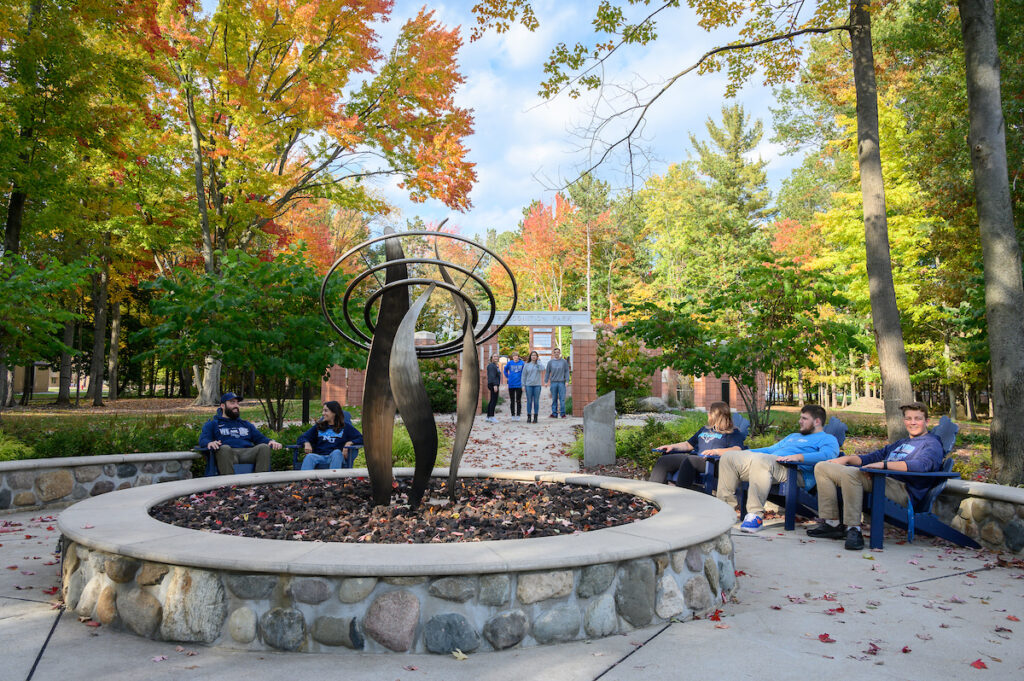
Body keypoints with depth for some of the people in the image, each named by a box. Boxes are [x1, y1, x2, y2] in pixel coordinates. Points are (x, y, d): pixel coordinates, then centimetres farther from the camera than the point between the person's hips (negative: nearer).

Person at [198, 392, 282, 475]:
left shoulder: (246, 424, 37)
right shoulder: (213, 424, 27)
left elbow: (260, 438, 28)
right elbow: (203, 439, 9)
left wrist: (271, 441, 2)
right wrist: (209, 443, -18)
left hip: (248, 453, 3)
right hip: (228, 453, -3)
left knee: (264, 447, -29)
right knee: (224, 448, -39)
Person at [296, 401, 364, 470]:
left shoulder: (345, 426, 16)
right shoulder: (318, 426, 25)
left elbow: (361, 438, 7)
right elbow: (301, 438, 21)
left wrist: (349, 443, -13)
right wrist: (306, 443, -2)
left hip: (336, 459, -2)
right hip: (319, 457, 2)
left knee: (337, 452, -38)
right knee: (310, 456, -32)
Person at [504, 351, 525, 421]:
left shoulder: (522, 363, -4)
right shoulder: (509, 363, 0)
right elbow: (505, 370, 18)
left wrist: (523, 383, 1)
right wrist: (507, 377, 9)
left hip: (519, 384, -1)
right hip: (511, 385, 2)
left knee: (518, 401, 2)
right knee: (512, 401, 8)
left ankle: (518, 415, 9)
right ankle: (513, 415, 16)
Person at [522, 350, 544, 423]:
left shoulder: (539, 364, 5)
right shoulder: (527, 365, 6)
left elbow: (542, 369, -18)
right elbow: (524, 376, 7)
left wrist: (538, 361, -7)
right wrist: (523, 385, 1)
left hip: (537, 385, 0)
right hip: (529, 385, 0)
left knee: (536, 401, 3)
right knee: (529, 401, 3)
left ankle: (535, 417, 9)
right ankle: (528, 416, 9)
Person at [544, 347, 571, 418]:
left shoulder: (564, 361, 5)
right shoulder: (550, 362, 7)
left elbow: (567, 371, 4)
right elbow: (547, 372, 9)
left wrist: (567, 381, -4)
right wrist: (546, 381, 3)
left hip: (561, 382, -1)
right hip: (553, 382, 1)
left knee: (562, 398, -3)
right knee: (554, 399, 4)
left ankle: (563, 413, 2)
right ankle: (554, 413, 9)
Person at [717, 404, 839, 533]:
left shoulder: (827, 439, 13)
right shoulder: (793, 436, 40)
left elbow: (827, 455, -10)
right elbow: (770, 450, 41)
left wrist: (799, 457, -25)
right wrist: (745, 452, 27)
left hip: (795, 472, -9)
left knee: (759, 459, -40)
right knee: (728, 457, -4)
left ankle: (756, 515, -40)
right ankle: (726, 505, -9)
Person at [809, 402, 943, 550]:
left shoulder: (932, 443, 6)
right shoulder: (900, 443, 33)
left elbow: (921, 465, -16)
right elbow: (874, 456, 34)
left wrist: (884, 464, -26)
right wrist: (847, 459, 16)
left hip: (903, 489, -9)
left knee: (850, 473, -36)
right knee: (822, 467, 2)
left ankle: (853, 529, -33)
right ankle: (831, 522, -6)